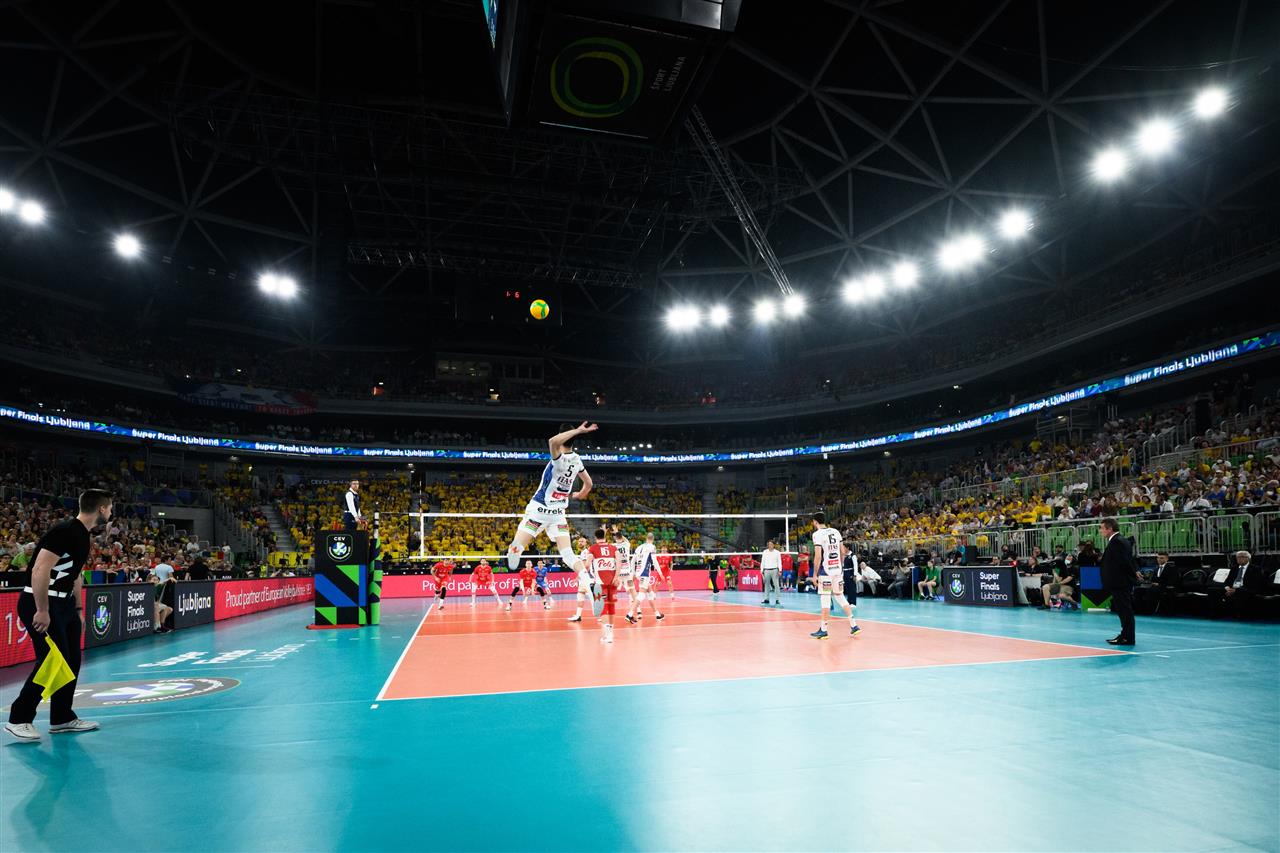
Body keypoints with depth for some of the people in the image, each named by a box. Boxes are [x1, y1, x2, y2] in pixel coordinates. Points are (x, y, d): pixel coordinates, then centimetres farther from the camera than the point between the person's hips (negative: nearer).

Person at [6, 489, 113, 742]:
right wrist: (42, 611, -26)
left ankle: (62, 718, 20)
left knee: (71, 660, 11)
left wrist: (78, 609, 20)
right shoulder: (65, 530, -20)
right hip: (40, 604, -10)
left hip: (63, 604, 10)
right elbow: (40, 569, -26)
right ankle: (18, 720, 6)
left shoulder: (83, 534, 11)